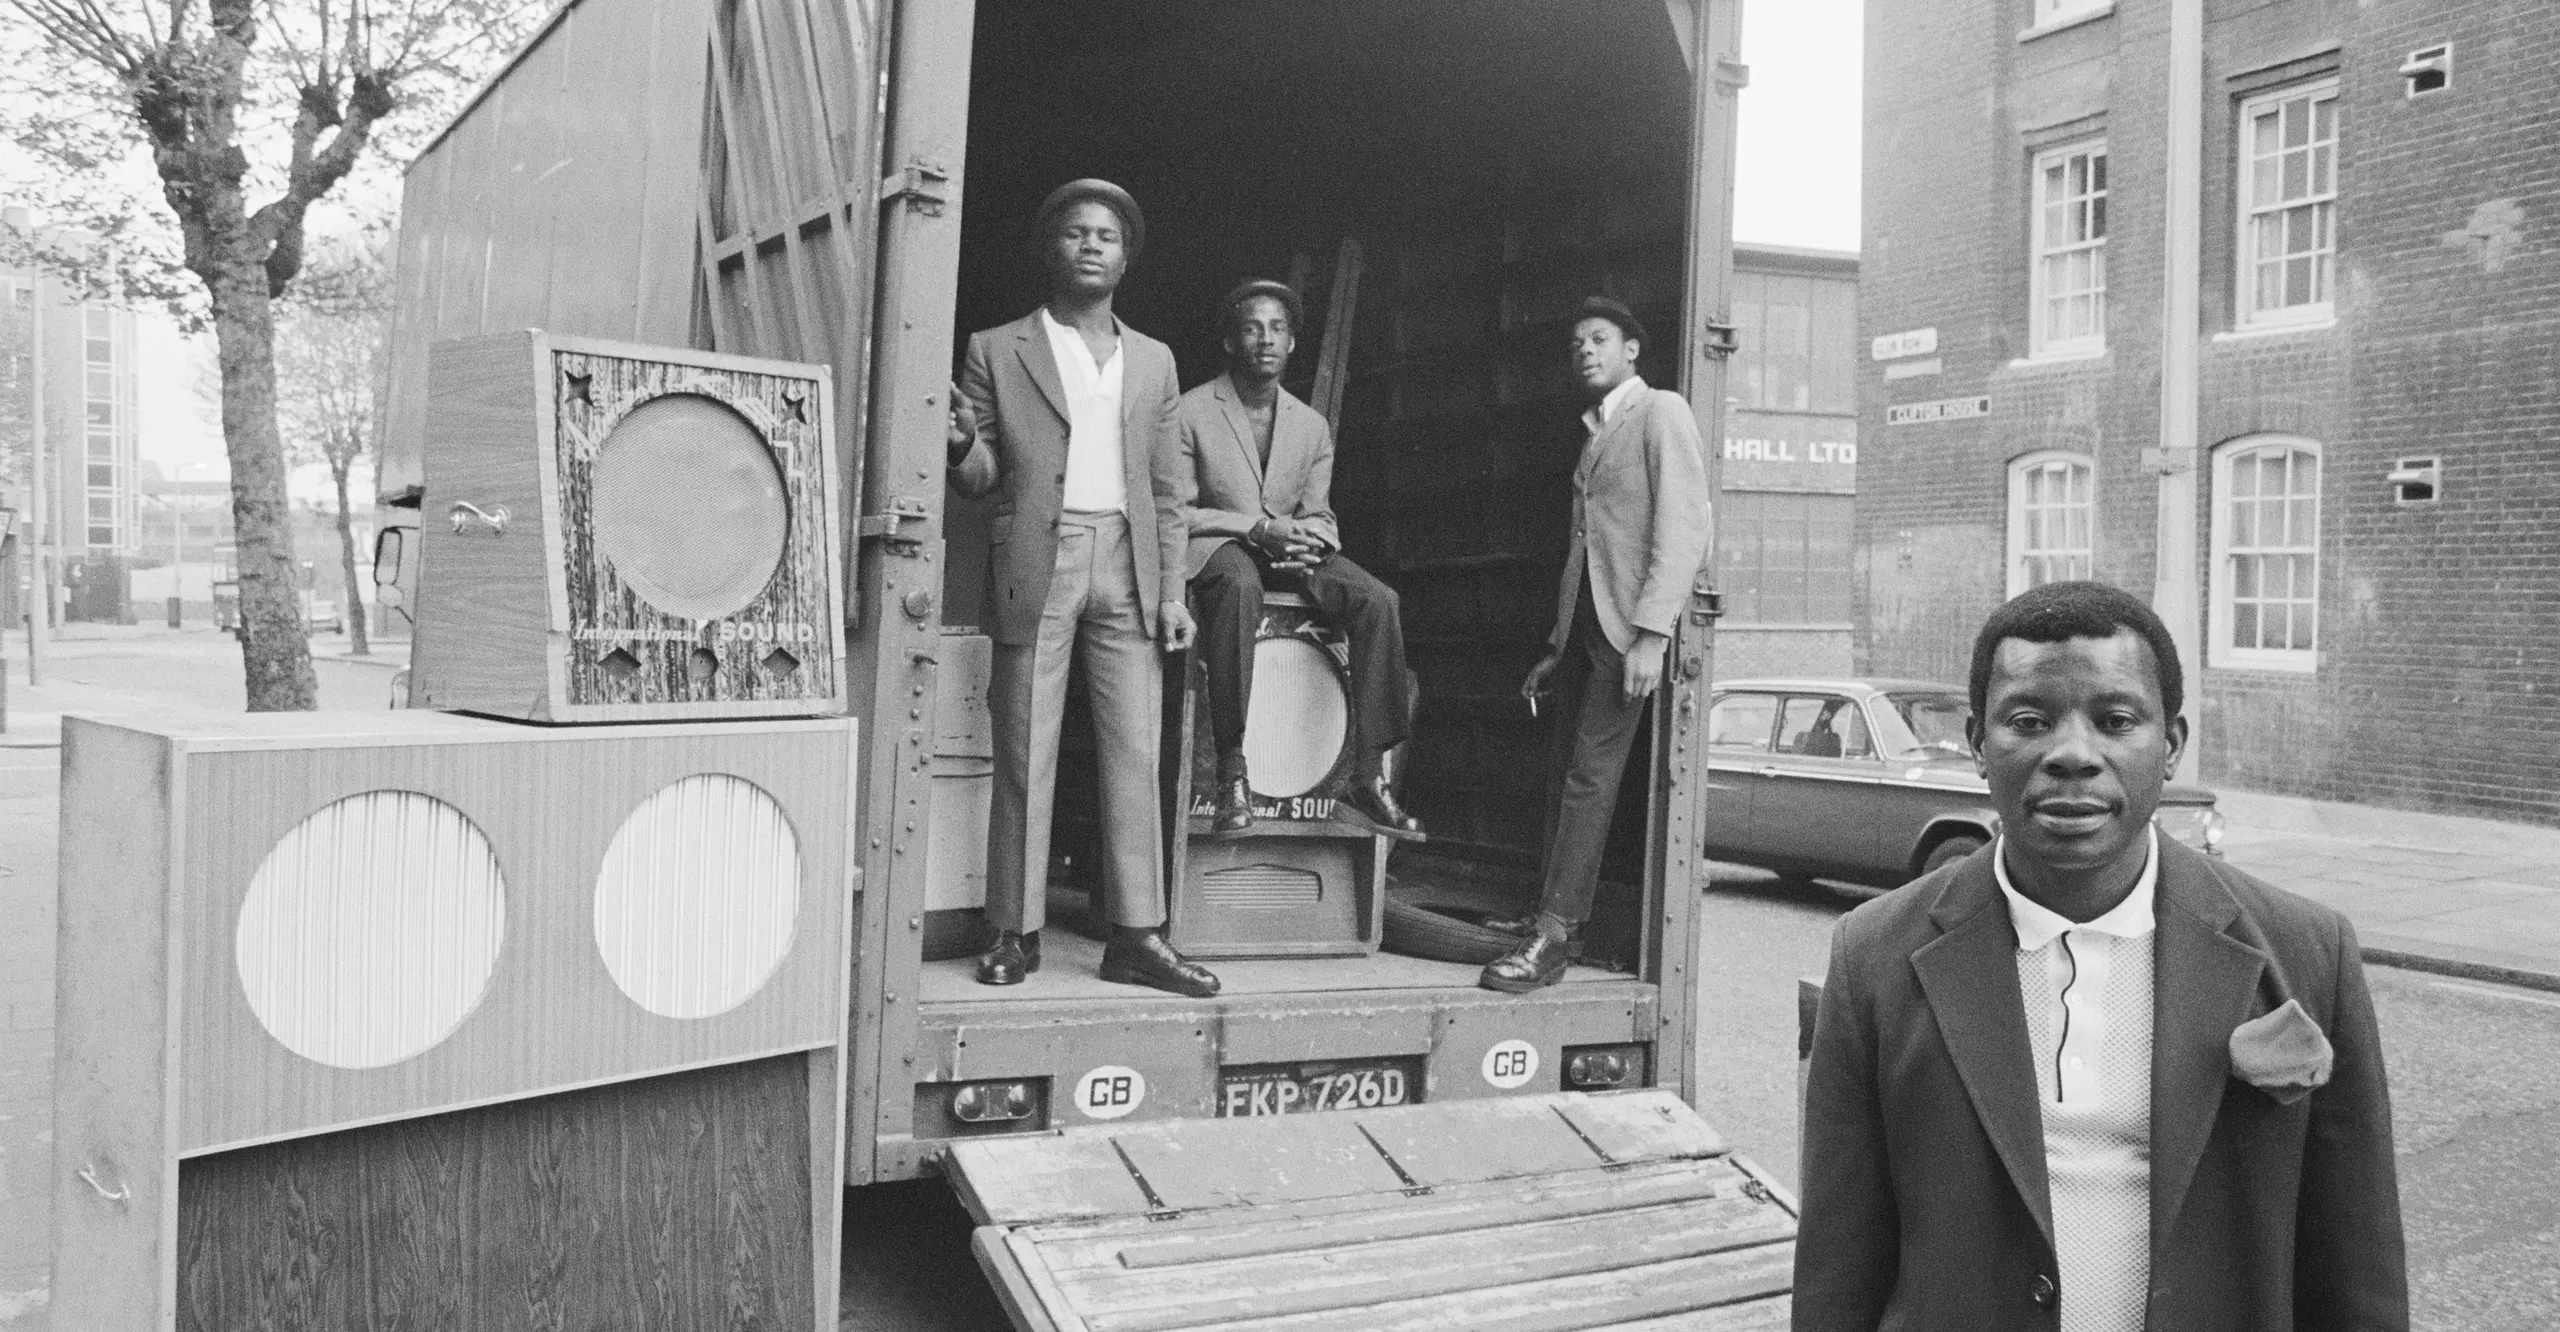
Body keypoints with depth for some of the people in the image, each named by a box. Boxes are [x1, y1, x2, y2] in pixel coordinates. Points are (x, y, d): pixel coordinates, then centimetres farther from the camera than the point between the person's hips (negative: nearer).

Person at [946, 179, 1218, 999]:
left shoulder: (1153, 362, 17)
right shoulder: (997, 352, 9)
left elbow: (1163, 489, 15)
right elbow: (981, 479, 7)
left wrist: (1171, 588, 7)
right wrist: (963, 444, -15)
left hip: (1127, 567, 2)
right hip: (1037, 563, -2)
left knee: (1134, 754, -2)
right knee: (1024, 758, -2)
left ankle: (1137, 936, 2)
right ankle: (1015, 933, 5)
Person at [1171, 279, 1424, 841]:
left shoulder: (1312, 426, 12)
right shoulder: (1191, 412, -2)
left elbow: (1317, 516, 14)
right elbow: (1175, 511, -6)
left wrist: (1310, 540, -12)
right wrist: (1258, 528, -18)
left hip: (1289, 549, 5)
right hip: (1215, 546, -4)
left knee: (1379, 600, -23)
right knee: (1240, 586, -42)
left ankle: (1369, 779, -21)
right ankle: (1231, 773, -38)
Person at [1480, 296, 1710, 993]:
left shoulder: (1662, 412, -3)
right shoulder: (1593, 432, 23)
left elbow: (1684, 531, -13)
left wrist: (1652, 634, -21)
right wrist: (1556, 647, 19)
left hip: (1631, 621, -8)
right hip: (1583, 619, 8)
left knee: (1591, 770, -11)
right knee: (1568, 766, 6)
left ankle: (1553, 937, -11)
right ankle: (1553, 914, 13)